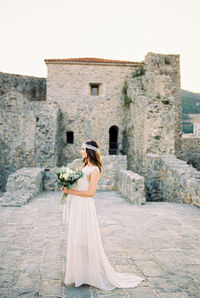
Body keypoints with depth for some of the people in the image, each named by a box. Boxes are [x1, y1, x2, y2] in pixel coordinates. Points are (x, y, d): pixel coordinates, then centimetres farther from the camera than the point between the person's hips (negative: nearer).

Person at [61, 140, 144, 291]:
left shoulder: (94, 170, -14)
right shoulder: (85, 167, 12)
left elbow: (90, 193, -20)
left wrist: (71, 191, -16)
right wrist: (68, 187, 1)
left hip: (85, 207, -9)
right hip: (77, 207, 9)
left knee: (87, 241, 1)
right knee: (76, 241, 15)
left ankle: (95, 274, 17)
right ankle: (80, 273, 30)